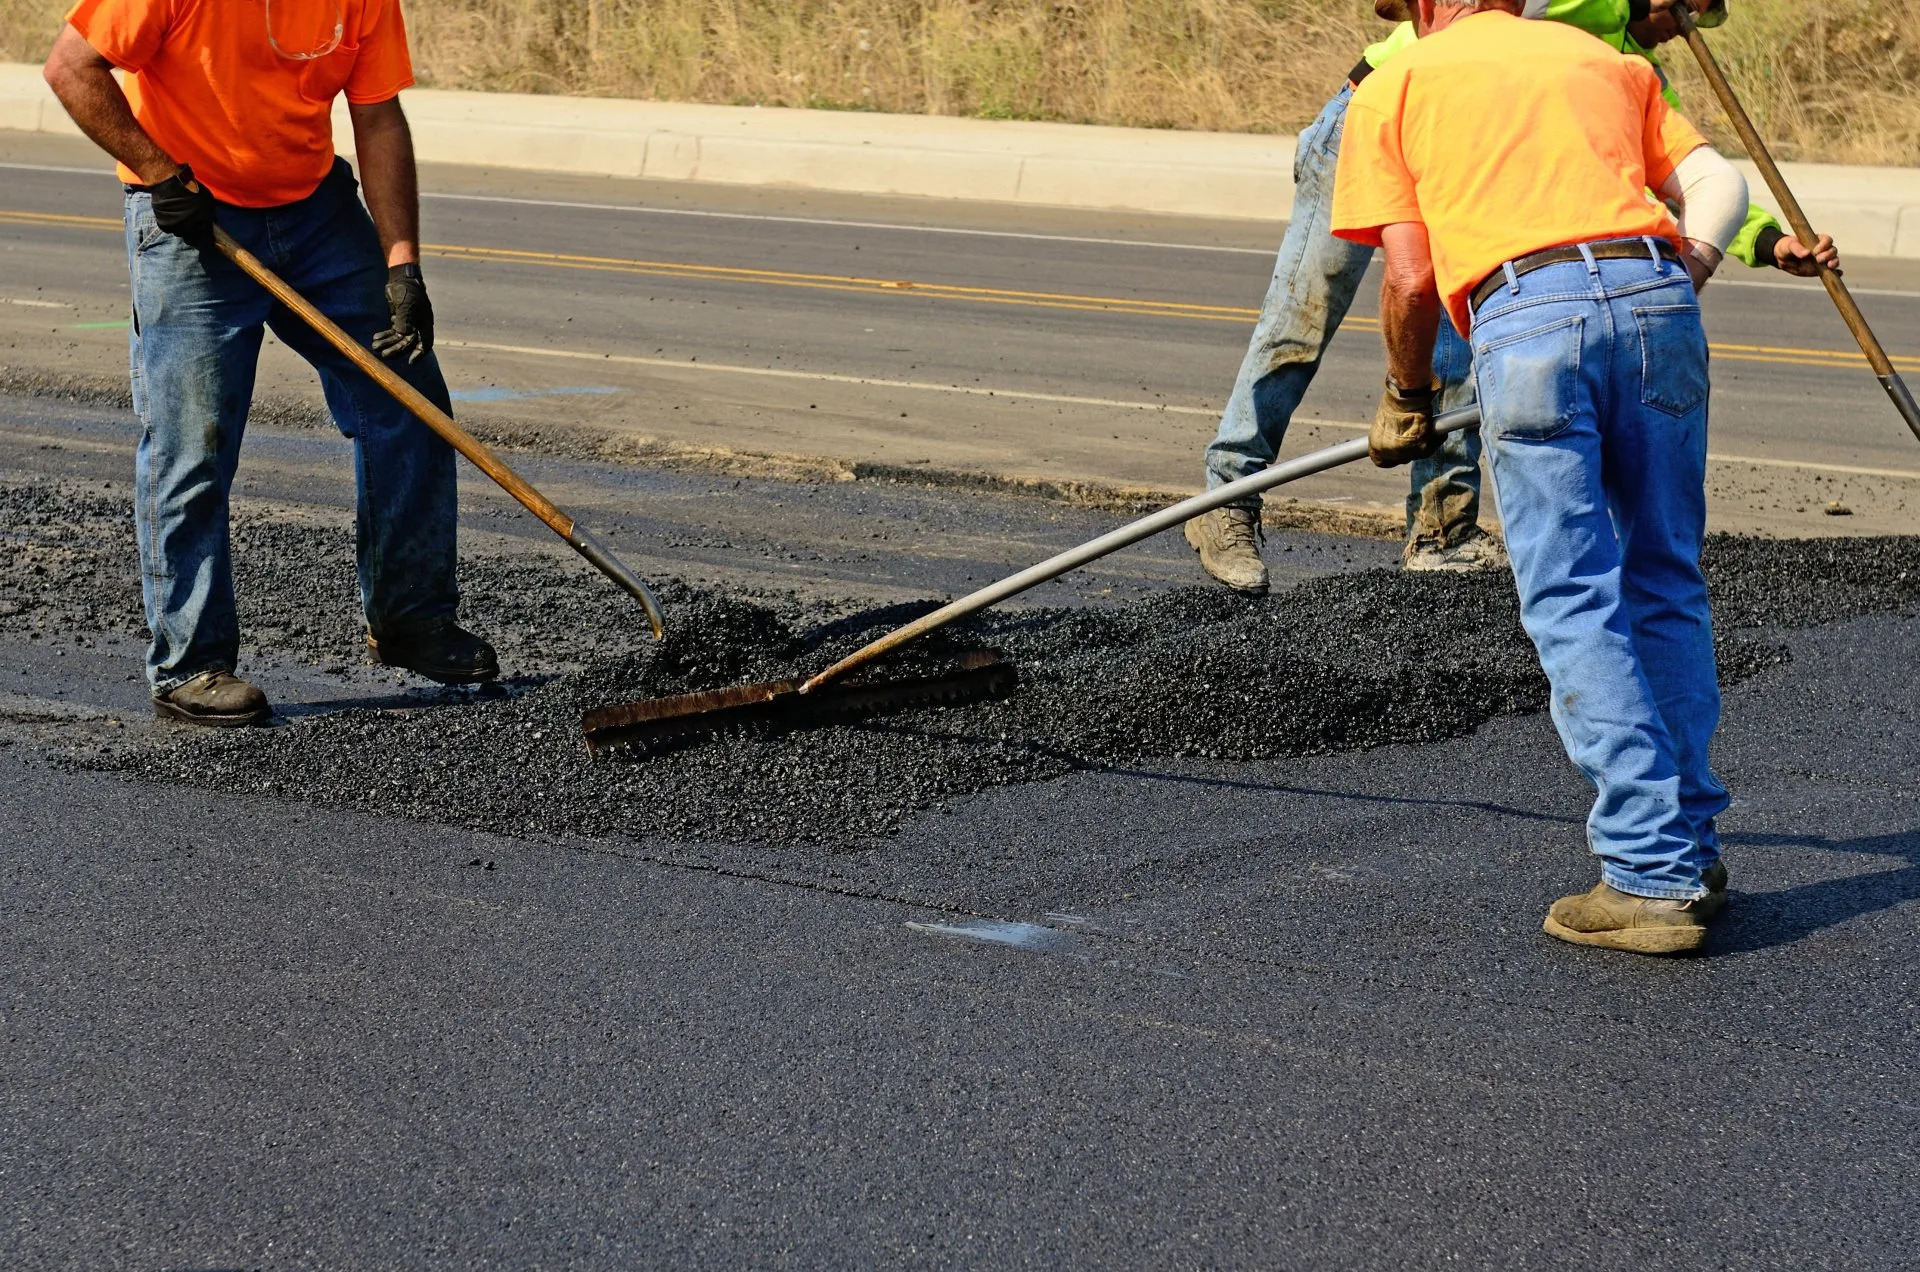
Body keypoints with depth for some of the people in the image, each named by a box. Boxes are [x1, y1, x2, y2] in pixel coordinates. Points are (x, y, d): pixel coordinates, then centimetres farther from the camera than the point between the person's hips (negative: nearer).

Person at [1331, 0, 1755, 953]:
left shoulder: (1393, 89, 20)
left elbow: (1412, 278, 12)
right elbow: (1718, 185, 17)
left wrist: (1406, 398, 24)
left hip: (1527, 315, -4)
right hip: (1655, 294, 4)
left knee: (1575, 607, 0)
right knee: (1665, 588, 15)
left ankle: (1651, 876, -4)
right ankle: (1688, 849, 21)